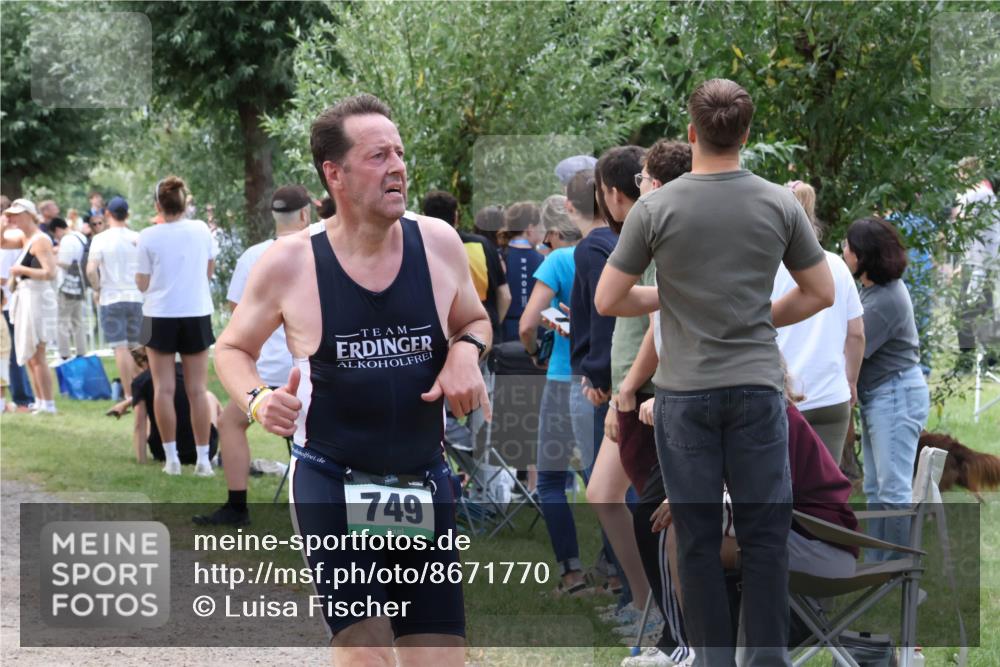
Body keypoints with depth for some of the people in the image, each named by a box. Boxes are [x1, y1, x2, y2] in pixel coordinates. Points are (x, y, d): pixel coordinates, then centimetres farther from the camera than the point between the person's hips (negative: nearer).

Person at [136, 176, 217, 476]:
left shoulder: (148, 237, -9)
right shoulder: (201, 230, -2)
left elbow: (142, 284, -4)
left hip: (160, 317, -2)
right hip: (197, 315, 2)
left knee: (164, 389, 5)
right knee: (197, 390, 5)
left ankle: (172, 457, 3)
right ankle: (203, 459, 3)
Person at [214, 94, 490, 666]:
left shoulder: (438, 243, -1)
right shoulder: (290, 263, -8)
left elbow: (474, 321, 18)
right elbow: (233, 348, 8)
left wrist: (466, 351, -5)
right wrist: (257, 399, -13)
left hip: (425, 486, 4)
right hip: (330, 484, -3)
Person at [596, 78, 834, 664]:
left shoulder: (656, 209, -7)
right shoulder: (780, 204, -2)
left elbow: (608, 301, -2)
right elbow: (822, 293, 7)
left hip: (685, 394, -1)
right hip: (757, 389, 1)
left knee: (699, 537, 6)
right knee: (766, 533, 6)